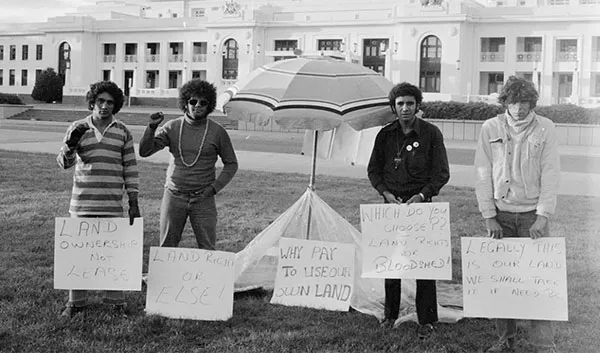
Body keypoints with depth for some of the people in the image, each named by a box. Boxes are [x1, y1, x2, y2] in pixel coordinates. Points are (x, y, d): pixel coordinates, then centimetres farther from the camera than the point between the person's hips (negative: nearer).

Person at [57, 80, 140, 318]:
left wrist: (134, 203, 2)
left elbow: (130, 169, 7)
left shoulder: (123, 132, 6)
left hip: (112, 204, 0)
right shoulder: (78, 128, 5)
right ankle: (76, 302, 15)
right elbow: (64, 163, 1)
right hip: (82, 202, 0)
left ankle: (116, 301, 11)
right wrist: (70, 144, -20)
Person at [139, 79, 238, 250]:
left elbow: (231, 164, 8)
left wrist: (214, 188, -4)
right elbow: (144, 151, -1)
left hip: (203, 199, -1)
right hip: (174, 196, 1)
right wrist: (151, 127, -17)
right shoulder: (172, 127, 3)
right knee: (166, 247, 4)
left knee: (207, 249, -3)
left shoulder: (217, 132, 0)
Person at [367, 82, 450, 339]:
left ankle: (426, 320, 9)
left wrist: (421, 195, -15)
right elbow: (373, 170, 12)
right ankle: (390, 315, 22)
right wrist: (386, 192, -5)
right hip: (392, 202, 3)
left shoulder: (431, 133, -4)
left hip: (422, 203, -3)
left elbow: (442, 173, -3)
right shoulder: (386, 134, 5)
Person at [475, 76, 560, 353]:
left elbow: (550, 174, -4)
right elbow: (483, 175, 2)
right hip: (501, 214, 2)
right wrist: (489, 217, -4)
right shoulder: (490, 128, 2)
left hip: (533, 214, -1)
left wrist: (542, 217, -11)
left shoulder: (545, 128, 0)